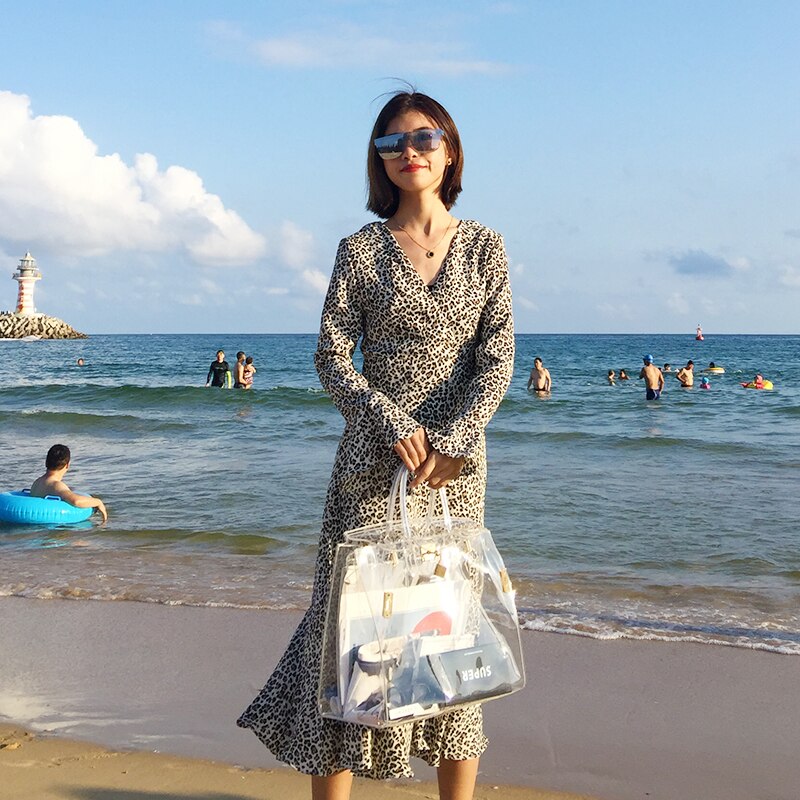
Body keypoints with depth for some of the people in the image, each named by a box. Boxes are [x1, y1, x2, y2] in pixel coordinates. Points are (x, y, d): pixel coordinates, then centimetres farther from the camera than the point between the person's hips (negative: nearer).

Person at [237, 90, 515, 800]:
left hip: (459, 460, 2)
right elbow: (333, 357, -2)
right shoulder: (361, 249, 3)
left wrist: (454, 441, -13)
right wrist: (392, 423, -15)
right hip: (374, 457, -1)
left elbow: (498, 358, -1)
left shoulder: (483, 246, 6)